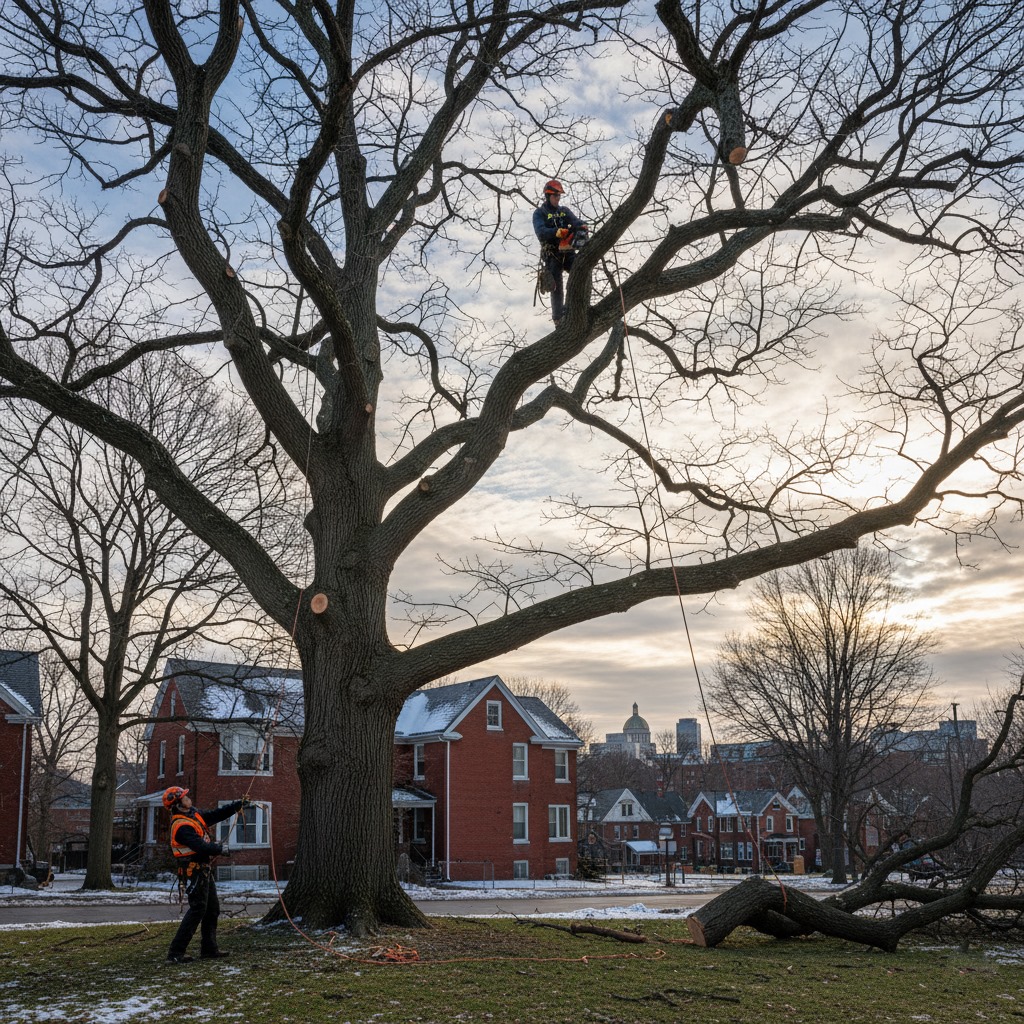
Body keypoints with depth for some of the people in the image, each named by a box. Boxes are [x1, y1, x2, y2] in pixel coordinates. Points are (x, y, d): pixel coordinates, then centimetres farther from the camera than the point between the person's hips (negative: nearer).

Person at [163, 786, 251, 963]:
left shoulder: (194, 815, 9)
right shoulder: (182, 826, -22)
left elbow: (216, 815, 16)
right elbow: (201, 847, -28)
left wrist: (239, 805, 13)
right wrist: (219, 849, -12)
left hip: (204, 870, 10)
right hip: (194, 873, -10)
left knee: (212, 909, 14)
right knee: (197, 910, -11)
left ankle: (209, 949, 21)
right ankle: (175, 952, -8)